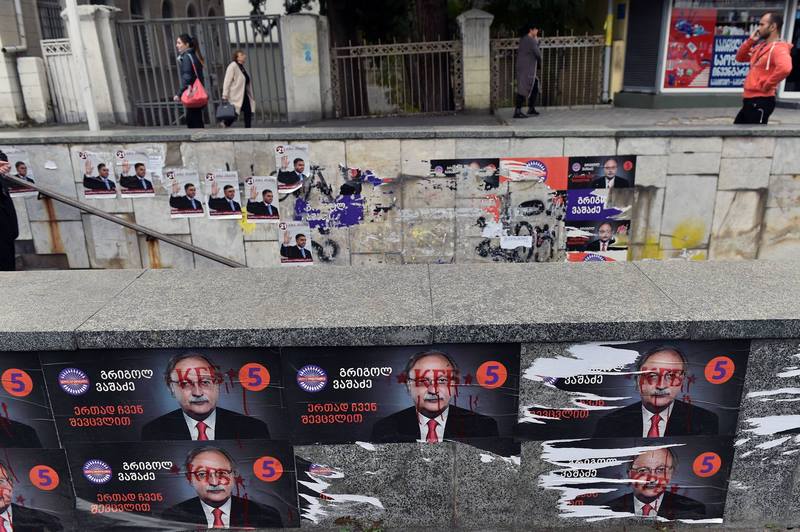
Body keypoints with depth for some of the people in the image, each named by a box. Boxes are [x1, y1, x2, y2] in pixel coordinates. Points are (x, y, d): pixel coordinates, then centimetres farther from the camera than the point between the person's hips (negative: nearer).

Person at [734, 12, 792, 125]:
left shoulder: (778, 48, -15)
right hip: (749, 99, 10)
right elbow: (740, 58, 23)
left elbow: (785, 68, -34)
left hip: (761, 101, -10)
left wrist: (767, 85, -22)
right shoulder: (761, 46, 15)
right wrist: (750, 40, 9)